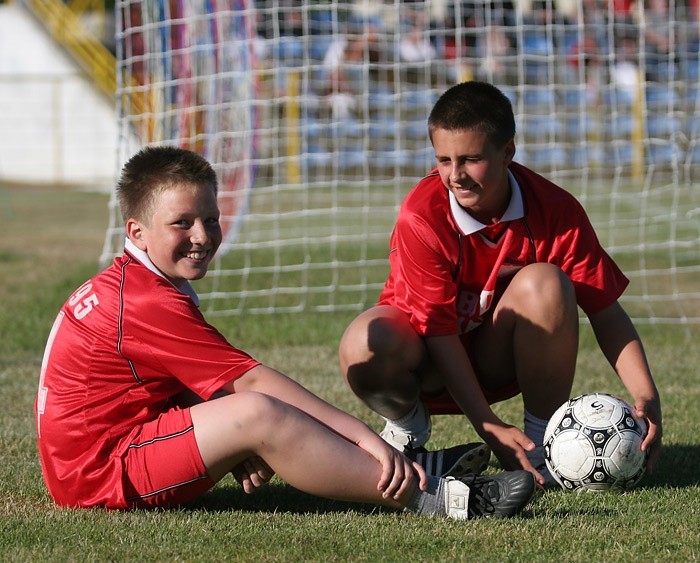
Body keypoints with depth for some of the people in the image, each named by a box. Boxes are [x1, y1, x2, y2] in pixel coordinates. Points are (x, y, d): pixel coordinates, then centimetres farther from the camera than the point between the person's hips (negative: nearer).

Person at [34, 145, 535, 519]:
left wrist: (239, 453, -6)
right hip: (101, 473, -11)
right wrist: (363, 435, -21)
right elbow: (252, 381, -21)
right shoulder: (150, 303, -19)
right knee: (257, 413, -27)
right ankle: (433, 498, -32)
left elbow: (198, 387, 13)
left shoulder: (124, 284, 14)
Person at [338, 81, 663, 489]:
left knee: (544, 284, -30)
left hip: (501, 358, 2)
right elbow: (439, 329, -23)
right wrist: (490, 427, -30)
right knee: (365, 345, -36)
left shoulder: (556, 210, -18)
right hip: (433, 360, -2)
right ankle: (408, 426, 1)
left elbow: (606, 311, -16)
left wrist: (647, 396, -32)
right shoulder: (422, 216, -25)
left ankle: (544, 440, -11)